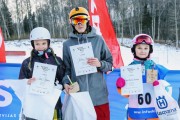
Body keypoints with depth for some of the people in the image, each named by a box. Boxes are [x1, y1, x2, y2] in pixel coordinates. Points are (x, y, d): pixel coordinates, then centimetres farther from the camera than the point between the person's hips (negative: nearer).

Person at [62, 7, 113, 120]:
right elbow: (67, 68, 4)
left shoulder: (98, 40, 3)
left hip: (99, 95, 0)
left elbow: (110, 63, 5)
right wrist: (66, 82, -13)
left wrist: (100, 64, -14)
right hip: (78, 95, 0)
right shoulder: (67, 44, 4)